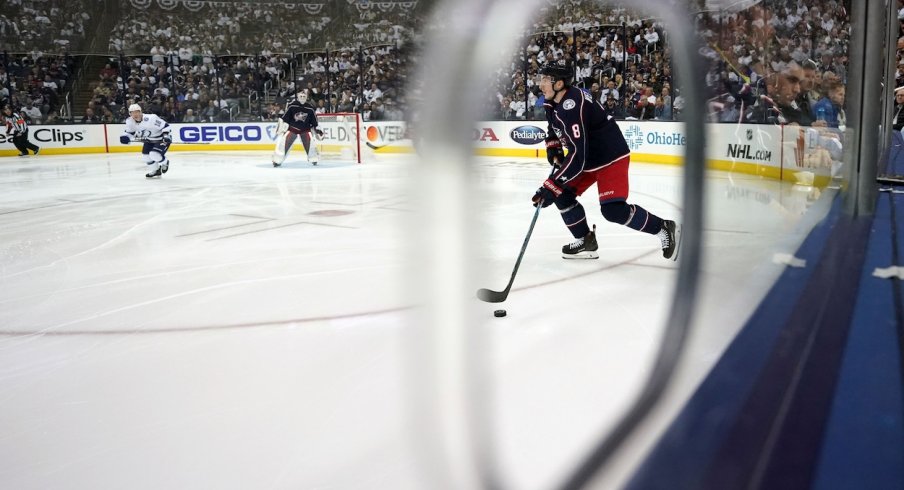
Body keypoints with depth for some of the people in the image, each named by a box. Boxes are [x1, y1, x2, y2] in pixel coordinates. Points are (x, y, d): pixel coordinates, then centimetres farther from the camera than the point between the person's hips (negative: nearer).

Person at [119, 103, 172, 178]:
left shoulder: (151, 118, -33)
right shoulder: (130, 121, -12)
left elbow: (165, 126, -26)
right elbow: (129, 131, 5)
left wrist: (166, 135, -38)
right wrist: (125, 137, -16)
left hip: (161, 139, -7)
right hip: (149, 139, 8)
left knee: (154, 155, -22)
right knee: (145, 155, 3)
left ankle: (165, 162, 13)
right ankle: (155, 170, 28)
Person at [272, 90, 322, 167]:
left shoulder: (310, 108, -5)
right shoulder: (291, 106, -13)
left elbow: (314, 121, 4)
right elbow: (284, 118, -10)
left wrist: (317, 129, -1)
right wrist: (280, 126, -13)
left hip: (305, 129, 2)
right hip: (292, 127, -2)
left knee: (310, 143, -12)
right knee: (283, 142, -12)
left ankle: (313, 160, 7)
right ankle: (277, 160, -6)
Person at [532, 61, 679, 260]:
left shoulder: (572, 107, -30)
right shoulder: (554, 103, 0)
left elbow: (577, 156, -35)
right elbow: (555, 128, 23)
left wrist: (551, 186, -35)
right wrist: (553, 148, 4)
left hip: (611, 157, -10)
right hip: (586, 157, 10)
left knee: (614, 210, -18)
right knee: (562, 194, 4)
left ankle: (665, 229, -1)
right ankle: (586, 241, 17)